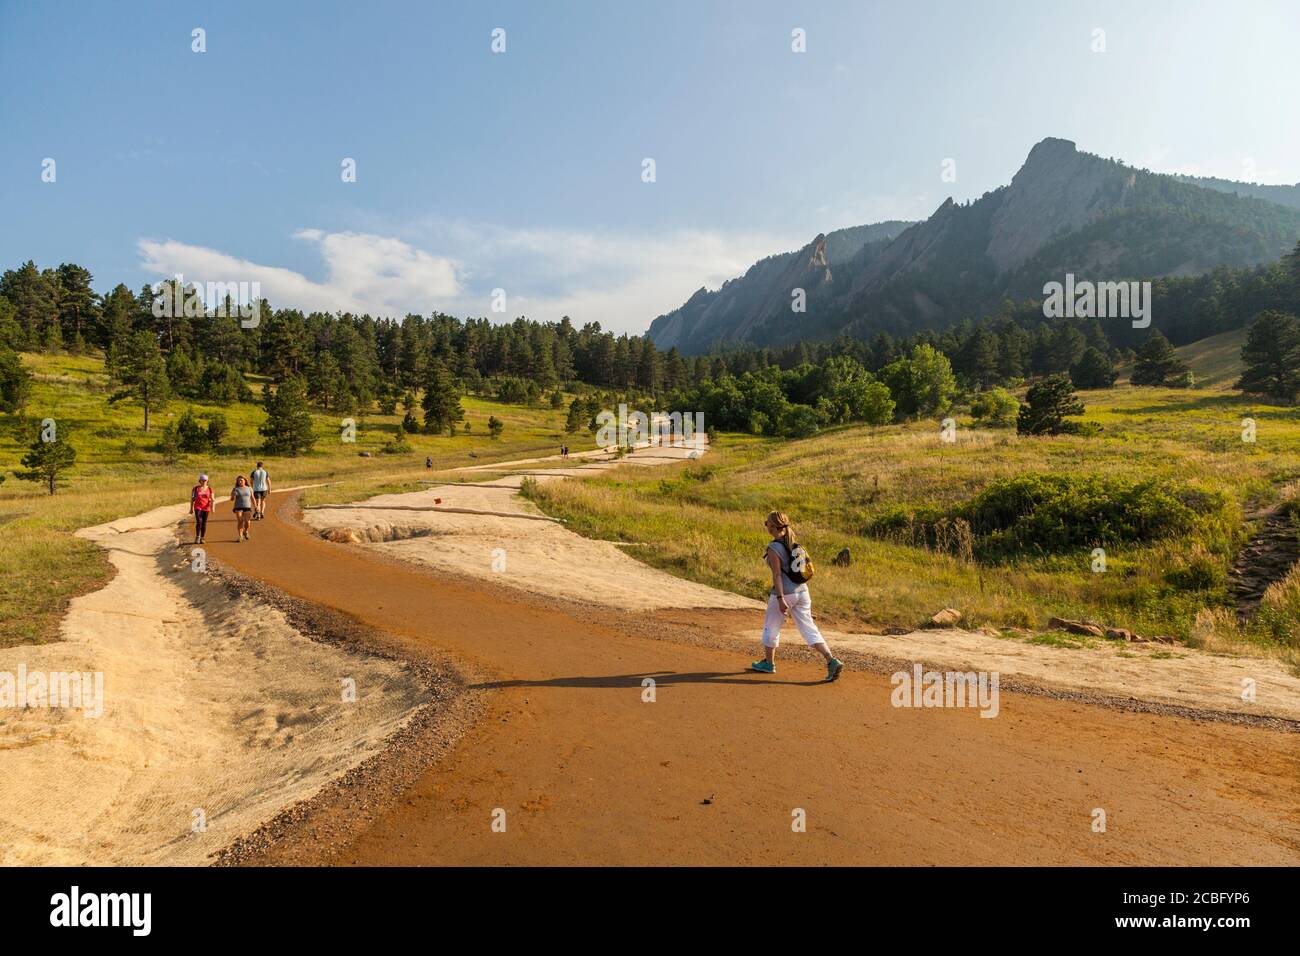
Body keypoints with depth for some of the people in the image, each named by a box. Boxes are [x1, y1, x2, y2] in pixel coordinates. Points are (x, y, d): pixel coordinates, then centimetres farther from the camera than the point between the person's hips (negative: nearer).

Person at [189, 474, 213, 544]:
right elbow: (192, 499, 4)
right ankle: (197, 537, -2)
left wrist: (212, 507, -16)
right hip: (198, 507, -1)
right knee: (199, 522, -16)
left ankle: (202, 538, 13)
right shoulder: (195, 488, 1)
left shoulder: (209, 489, 3)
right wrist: (191, 508, 1)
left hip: (206, 508, 1)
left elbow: (212, 499, -2)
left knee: (204, 523, 4)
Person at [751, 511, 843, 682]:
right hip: (802, 591, 7)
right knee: (809, 628, 4)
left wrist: (780, 599, -21)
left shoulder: (773, 548, -13)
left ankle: (769, 663, 29)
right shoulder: (793, 543, 8)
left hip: (784, 593, -6)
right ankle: (831, 661, -9)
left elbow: (777, 574, -18)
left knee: (771, 628, 14)